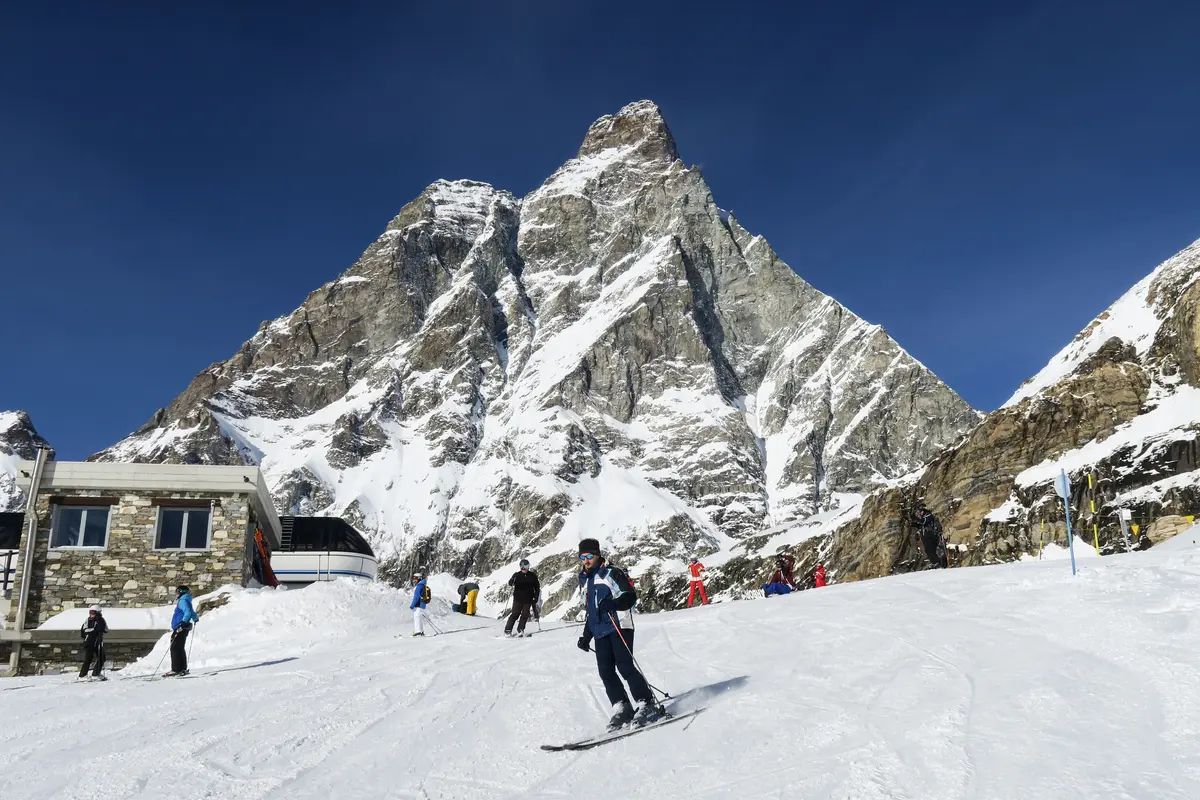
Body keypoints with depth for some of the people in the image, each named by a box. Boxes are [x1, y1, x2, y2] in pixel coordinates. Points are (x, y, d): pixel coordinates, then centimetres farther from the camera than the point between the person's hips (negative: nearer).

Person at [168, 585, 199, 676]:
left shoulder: (183, 601, -10)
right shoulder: (185, 601, 19)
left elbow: (188, 612, -24)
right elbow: (192, 613, 30)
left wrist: (183, 622, -36)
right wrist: (195, 619, 50)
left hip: (180, 628, -10)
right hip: (182, 629, 10)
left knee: (175, 648, -10)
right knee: (180, 649, 13)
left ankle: (176, 670, -12)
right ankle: (183, 669, 15)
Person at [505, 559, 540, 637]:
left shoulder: (532, 576, 5)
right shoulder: (517, 575, 1)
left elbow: (537, 587, 12)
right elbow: (510, 583, -9)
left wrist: (536, 597, 5)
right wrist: (512, 581, -32)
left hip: (528, 599, 2)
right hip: (518, 598, -2)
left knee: (525, 614, -1)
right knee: (515, 613, -6)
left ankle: (520, 630, 8)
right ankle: (508, 630, -1)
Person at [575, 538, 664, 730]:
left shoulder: (611, 573, -2)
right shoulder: (584, 581, 21)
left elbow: (631, 596, -12)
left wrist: (613, 603, -30)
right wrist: (586, 637, 26)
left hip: (619, 627, -7)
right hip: (601, 633, 7)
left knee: (625, 667, -16)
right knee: (606, 671, -3)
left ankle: (648, 705, -13)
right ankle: (622, 709, 0)